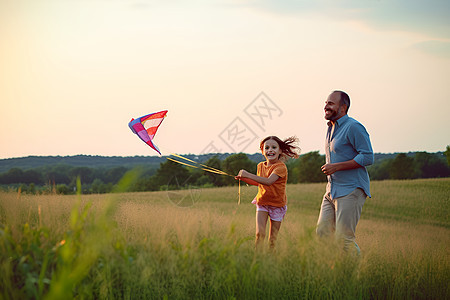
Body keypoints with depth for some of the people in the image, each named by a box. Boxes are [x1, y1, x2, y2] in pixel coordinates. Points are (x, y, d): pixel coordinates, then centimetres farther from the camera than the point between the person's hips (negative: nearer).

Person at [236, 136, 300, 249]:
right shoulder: (261, 166, 3)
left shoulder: (280, 167, -18)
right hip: (262, 202, 4)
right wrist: (243, 178, 9)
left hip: (277, 205, -4)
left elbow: (268, 181, -33)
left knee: (272, 239, 2)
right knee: (260, 234, -12)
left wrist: (248, 174, -34)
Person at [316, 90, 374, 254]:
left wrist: (336, 167, -19)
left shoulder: (353, 127, -11)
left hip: (351, 191, -9)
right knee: (322, 232, 3)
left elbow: (367, 157, -18)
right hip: (332, 191, 9)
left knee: (343, 237, -11)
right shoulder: (332, 128, 18)